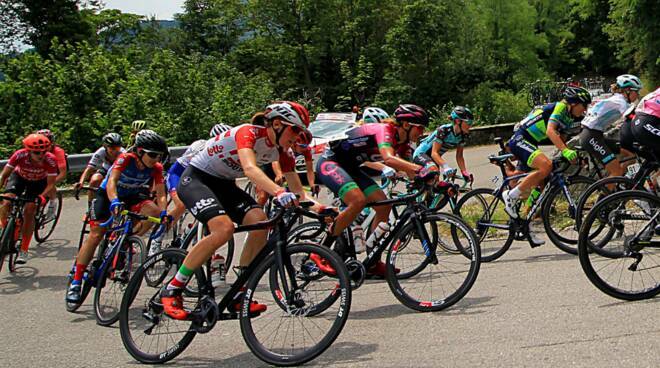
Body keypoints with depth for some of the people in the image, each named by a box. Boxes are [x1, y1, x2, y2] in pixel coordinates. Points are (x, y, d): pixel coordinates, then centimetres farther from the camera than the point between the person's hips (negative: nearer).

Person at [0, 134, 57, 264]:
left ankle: (23, 250, -1)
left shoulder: (50, 160, -36)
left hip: (39, 182, -1)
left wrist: (42, 196, -45)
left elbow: (50, 184, -29)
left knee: (29, 211, -14)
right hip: (19, 177, 1)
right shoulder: (20, 155, -34)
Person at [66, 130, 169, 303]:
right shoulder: (126, 158, -29)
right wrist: (114, 202, -59)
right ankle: (76, 282, -7)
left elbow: (161, 194, -23)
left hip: (132, 197, 3)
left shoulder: (156, 168, -18)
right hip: (107, 195, -3)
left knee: (153, 211, -26)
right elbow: (112, 182, -41)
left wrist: (164, 212, -43)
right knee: (95, 235, -14)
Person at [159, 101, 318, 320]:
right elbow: (250, 168, -44)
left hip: (223, 184, 7)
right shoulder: (248, 133, -25)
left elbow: (297, 189, -2)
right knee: (223, 228, -31)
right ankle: (171, 291, -17)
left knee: (260, 222, -19)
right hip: (195, 179, -7)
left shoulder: (281, 151, -3)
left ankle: (239, 295, -9)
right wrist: (279, 192, -58)